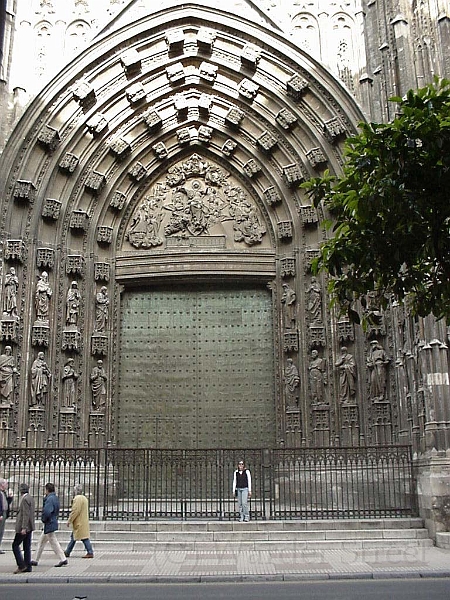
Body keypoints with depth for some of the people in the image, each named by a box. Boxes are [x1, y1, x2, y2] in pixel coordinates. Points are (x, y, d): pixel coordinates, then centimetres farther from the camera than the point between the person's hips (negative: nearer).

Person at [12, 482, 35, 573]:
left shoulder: (25, 499, -17)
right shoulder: (31, 498, 12)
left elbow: (26, 514, -21)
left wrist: (24, 528, -22)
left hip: (24, 527, -9)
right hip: (29, 527, 9)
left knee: (15, 545, -1)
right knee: (27, 547, 11)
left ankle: (21, 565, -4)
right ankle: (28, 567, 12)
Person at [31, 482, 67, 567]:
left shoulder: (50, 499, -21)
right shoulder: (55, 498, 9)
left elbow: (46, 512, -28)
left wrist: (43, 519, -11)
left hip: (49, 524, -10)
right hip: (53, 522, 10)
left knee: (54, 543, -4)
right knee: (41, 542, 19)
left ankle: (63, 559, -1)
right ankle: (36, 560, 27)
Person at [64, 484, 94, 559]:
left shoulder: (78, 498, -16)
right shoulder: (84, 498, 16)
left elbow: (75, 511, -20)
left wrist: (69, 521, -13)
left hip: (80, 523, -10)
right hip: (83, 521, 10)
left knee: (84, 538, -8)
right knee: (73, 537, 16)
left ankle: (90, 553, -8)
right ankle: (67, 552, 24)